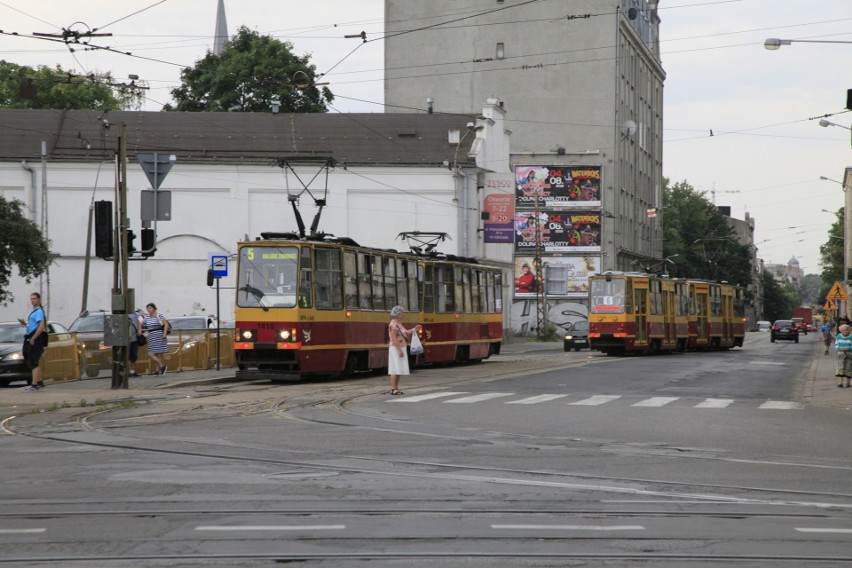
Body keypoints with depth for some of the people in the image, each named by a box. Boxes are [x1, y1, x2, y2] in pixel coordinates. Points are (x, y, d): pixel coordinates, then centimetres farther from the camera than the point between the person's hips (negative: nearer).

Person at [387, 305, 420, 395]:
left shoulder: (399, 323, 15)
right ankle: (393, 389, -8)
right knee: (395, 369, -9)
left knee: (399, 370, 11)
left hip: (400, 348, 10)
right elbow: (394, 338, -21)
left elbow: (405, 333, 20)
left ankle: (396, 388, 14)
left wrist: (414, 329, 15)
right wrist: (399, 350, -23)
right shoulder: (393, 324, -16)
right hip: (396, 348, -10)